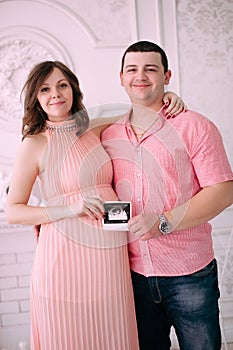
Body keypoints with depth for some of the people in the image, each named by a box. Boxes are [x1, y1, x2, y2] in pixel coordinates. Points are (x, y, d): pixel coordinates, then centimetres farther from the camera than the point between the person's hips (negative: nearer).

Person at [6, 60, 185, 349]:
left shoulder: (94, 133, 9)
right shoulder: (35, 144, -3)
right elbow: (12, 211, -4)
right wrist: (69, 208, -16)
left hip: (110, 257, 4)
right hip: (66, 257, -4)